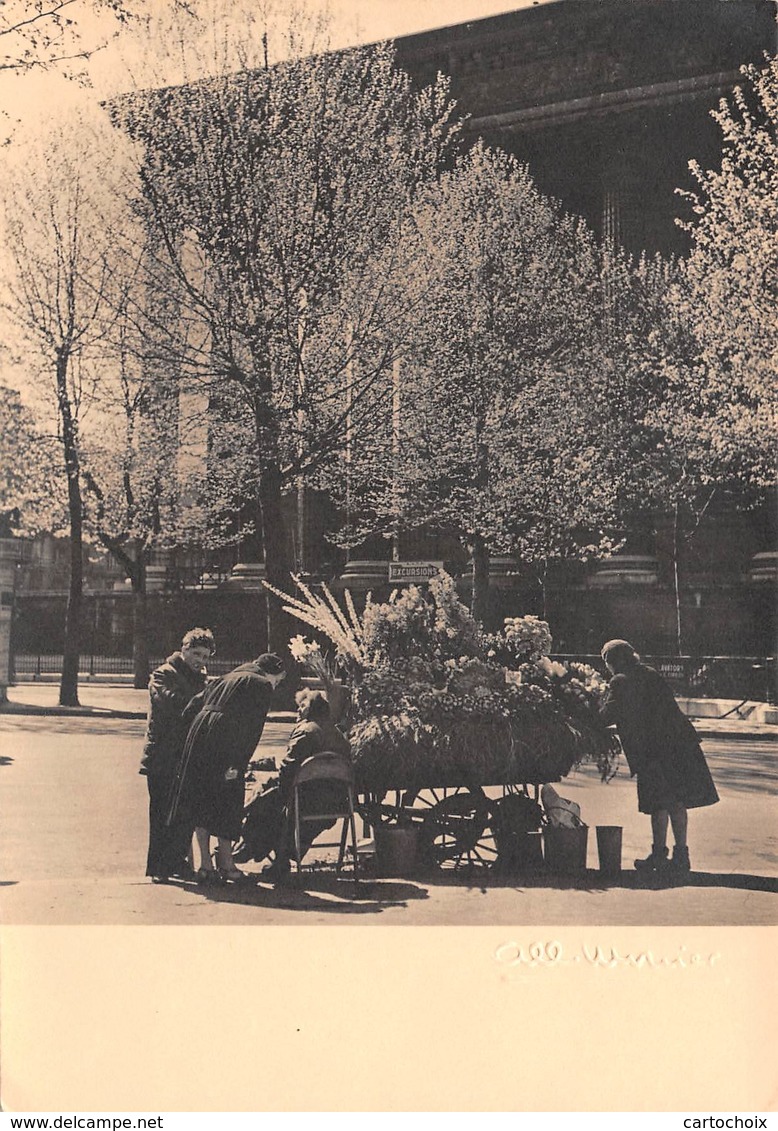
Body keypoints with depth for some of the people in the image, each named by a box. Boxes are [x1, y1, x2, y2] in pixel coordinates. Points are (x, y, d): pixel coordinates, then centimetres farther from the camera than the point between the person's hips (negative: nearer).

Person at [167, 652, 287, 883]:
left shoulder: (226, 679, 25)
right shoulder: (262, 686, 4)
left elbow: (198, 704, 22)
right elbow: (253, 727, -6)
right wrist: (239, 764, -9)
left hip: (199, 735, 6)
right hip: (225, 741, -6)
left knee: (201, 804, 10)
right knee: (226, 805, 6)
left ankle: (206, 865, 13)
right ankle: (226, 864, 13)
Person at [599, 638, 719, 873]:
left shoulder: (620, 683, -5)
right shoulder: (651, 675, 17)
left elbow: (606, 716, -14)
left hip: (654, 749, -6)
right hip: (680, 742, 6)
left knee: (660, 803, 0)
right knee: (677, 801, 10)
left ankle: (659, 854, 7)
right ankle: (681, 854, 15)